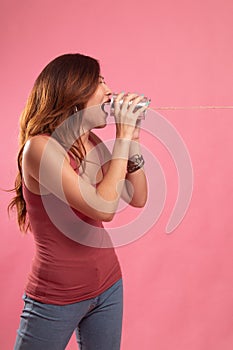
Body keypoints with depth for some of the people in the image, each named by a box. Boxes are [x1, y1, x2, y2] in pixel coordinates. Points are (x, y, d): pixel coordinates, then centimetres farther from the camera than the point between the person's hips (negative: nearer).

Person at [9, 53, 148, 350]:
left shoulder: (94, 144, 0)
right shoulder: (40, 147, -21)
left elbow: (137, 198, 3)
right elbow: (103, 208, -29)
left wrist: (132, 139, -5)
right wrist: (123, 137, -22)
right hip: (56, 299, -6)